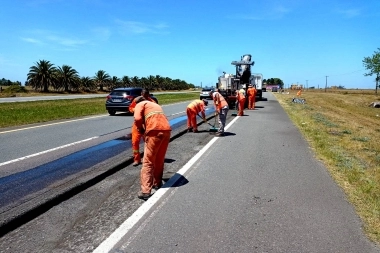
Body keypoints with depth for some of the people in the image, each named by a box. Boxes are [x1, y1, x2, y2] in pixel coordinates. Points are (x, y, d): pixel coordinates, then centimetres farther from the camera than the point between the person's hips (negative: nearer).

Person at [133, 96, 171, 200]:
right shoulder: (155, 105, 36)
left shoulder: (140, 104, 15)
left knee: (148, 162, -1)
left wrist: (141, 130, 13)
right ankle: (157, 183, 34)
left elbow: (138, 119, -4)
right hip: (167, 130, 7)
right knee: (160, 160, 21)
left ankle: (145, 191, -3)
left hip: (154, 131, -6)